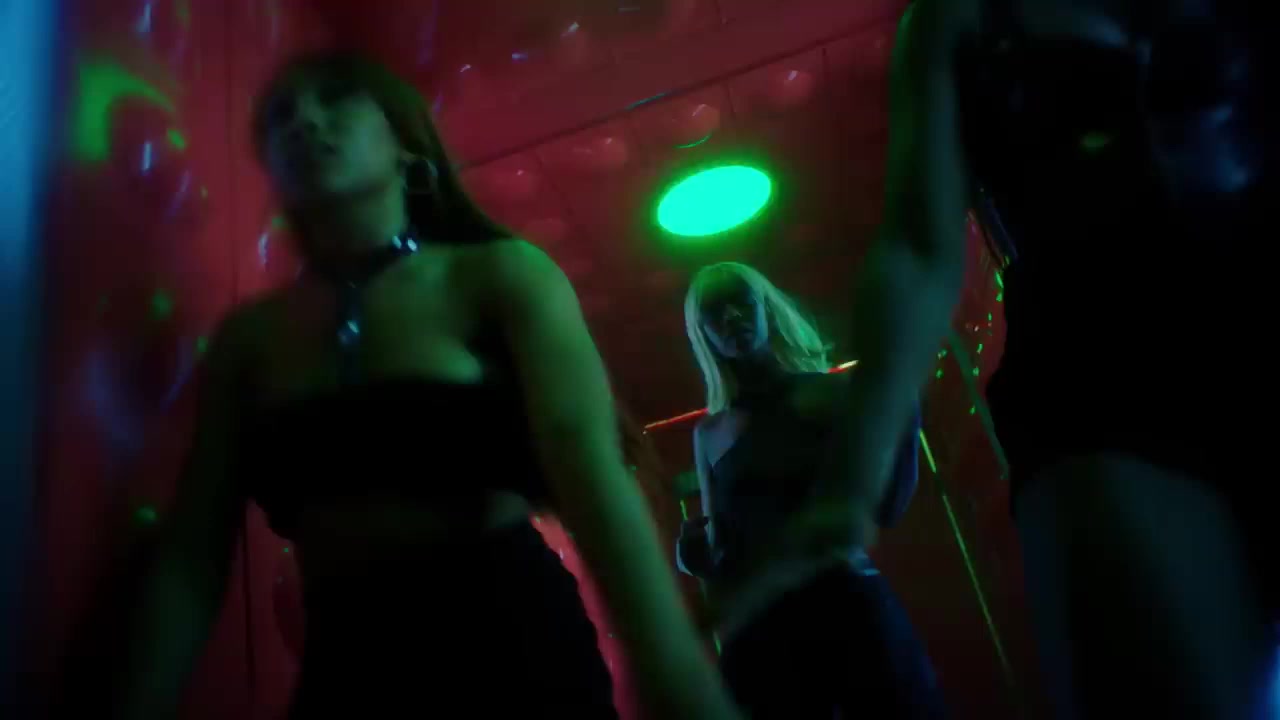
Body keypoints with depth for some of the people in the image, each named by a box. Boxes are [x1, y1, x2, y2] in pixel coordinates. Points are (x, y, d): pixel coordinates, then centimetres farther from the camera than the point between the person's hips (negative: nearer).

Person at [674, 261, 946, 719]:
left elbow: (887, 508, -2)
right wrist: (693, 554, -6)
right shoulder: (709, 434, 10)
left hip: (853, 606, -1)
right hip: (760, 630, 1)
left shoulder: (832, 392, 4)